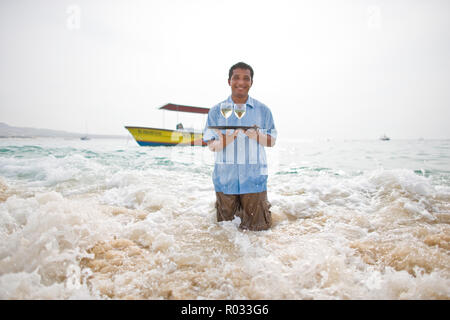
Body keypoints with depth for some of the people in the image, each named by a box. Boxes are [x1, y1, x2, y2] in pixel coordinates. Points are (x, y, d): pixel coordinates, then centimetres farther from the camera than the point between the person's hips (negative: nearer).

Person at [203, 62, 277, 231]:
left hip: (253, 178, 0)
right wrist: (224, 142, -23)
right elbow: (211, 145, 0)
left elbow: (272, 141, 4)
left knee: (258, 226, 9)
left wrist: (257, 136, -18)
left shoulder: (263, 110, 2)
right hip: (225, 177, 1)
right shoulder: (216, 111, 1)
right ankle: (234, 206, 45)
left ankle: (244, 207, 37)